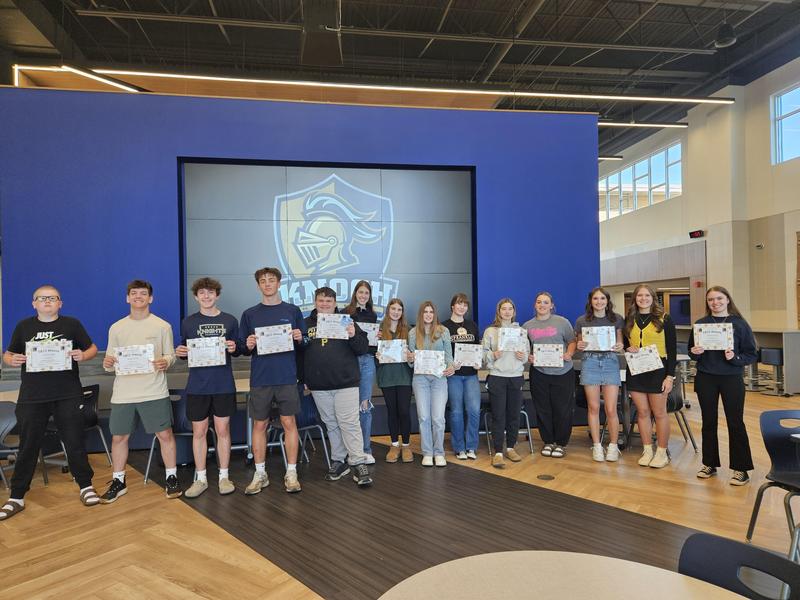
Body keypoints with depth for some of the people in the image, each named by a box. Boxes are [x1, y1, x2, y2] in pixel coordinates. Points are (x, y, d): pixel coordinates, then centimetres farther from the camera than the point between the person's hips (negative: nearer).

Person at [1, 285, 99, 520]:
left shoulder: (72, 324, 3)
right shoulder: (23, 326, 8)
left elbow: (92, 348, 7)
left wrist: (82, 356, -15)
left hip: (68, 395, -1)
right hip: (32, 397, 2)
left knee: (75, 442, 5)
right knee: (28, 446, 8)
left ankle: (85, 486, 20)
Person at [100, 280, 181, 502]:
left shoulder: (162, 326, 1)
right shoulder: (116, 328, 8)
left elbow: (170, 355, 3)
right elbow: (110, 359, 11)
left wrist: (165, 362, -19)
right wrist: (107, 363, -11)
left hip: (155, 392, -2)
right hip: (123, 393, 3)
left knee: (165, 434, 1)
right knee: (118, 437, 10)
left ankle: (172, 477, 17)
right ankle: (118, 481, 29)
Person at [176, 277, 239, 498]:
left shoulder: (229, 320, 3)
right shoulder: (188, 322, 4)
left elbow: (238, 351, 8)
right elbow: (184, 352, 10)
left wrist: (234, 348, -14)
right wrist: (180, 353, -12)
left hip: (224, 386, -1)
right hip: (197, 386, 1)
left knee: (223, 430, 7)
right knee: (198, 432, 7)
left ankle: (224, 476, 20)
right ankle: (200, 478, 21)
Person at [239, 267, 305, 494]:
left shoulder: (292, 311, 5)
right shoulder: (249, 314, 6)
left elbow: (304, 343, 9)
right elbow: (242, 349, 8)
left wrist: (300, 339, -12)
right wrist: (248, 346, -14)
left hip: (287, 377, -1)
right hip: (260, 379, 1)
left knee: (289, 423, 3)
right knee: (259, 425, 8)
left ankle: (291, 473, 14)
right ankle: (260, 474, 21)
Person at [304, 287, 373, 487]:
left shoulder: (345, 321, 2)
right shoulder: (306, 324, 8)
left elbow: (363, 349, 0)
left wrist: (354, 336, -20)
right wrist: (303, 378, 8)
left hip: (346, 382, -3)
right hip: (319, 386, 3)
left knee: (349, 423, -5)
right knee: (331, 424, 12)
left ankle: (358, 463, 1)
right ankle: (339, 461, 24)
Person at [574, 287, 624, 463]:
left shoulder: (617, 319, 6)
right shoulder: (582, 321, 4)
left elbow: (620, 343, 12)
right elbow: (579, 345, 11)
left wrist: (619, 347, -10)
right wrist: (580, 346, -11)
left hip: (610, 362, 0)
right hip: (590, 363, 0)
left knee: (611, 409, -3)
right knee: (594, 407, 4)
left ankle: (613, 446, 14)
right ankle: (597, 446, 16)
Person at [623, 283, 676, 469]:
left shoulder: (664, 319, -2)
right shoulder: (629, 320, 8)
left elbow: (672, 349, -4)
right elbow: (625, 343, 19)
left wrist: (670, 376, -9)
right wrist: (628, 349, -5)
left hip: (657, 370, -3)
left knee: (659, 412, 4)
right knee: (642, 412, 9)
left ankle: (662, 453, 16)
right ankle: (647, 450, 20)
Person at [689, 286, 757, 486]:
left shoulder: (739, 324, -3)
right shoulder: (700, 324, 4)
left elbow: (752, 354, -2)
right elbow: (692, 351, 10)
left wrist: (735, 357, -20)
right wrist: (695, 352, -12)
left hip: (732, 379, -2)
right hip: (705, 379, 2)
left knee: (735, 423, 2)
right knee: (708, 422, 10)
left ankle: (740, 469, 13)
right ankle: (709, 463, 22)